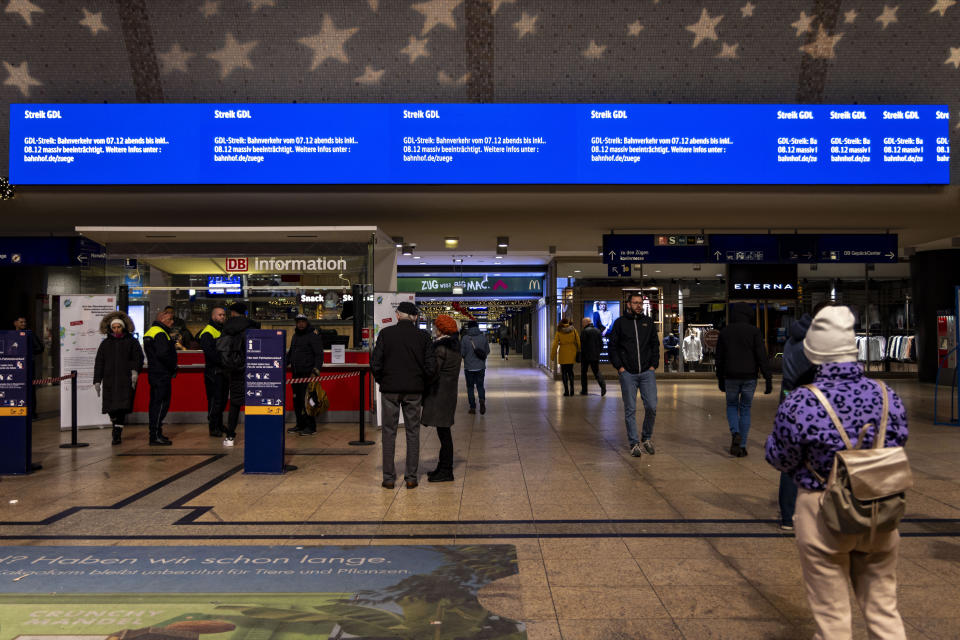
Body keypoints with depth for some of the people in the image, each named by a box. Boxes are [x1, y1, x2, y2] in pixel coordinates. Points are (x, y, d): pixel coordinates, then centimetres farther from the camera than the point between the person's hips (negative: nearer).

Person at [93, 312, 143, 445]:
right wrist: (97, 380, 8)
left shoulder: (131, 341, 7)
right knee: (111, 407, 5)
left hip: (126, 380, -3)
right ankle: (116, 426, 31)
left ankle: (117, 434, -8)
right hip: (109, 380, 3)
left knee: (121, 407, -11)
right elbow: (99, 363, 14)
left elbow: (138, 358, 3)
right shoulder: (105, 344, 14)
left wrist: (135, 370, -15)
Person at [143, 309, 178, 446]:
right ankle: (156, 436, -9)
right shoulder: (160, 334, -15)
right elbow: (163, 354, -24)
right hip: (162, 374, -11)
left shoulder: (151, 331, 19)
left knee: (155, 404, 14)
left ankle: (155, 434, 21)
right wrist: (173, 368, -12)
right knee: (161, 404, -9)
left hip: (154, 372, 11)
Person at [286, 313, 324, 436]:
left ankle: (311, 427, -4)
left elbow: (319, 355, -11)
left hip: (308, 374, -8)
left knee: (306, 400, -10)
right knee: (296, 400, 10)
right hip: (296, 375, 8)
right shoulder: (295, 336, 19)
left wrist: (315, 371, -20)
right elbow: (290, 353, 30)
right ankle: (300, 425, 19)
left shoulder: (313, 337, -6)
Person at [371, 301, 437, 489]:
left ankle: (389, 477, 8)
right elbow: (431, 367, -4)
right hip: (414, 390, 1)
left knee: (389, 432, 7)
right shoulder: (423, 336, -1)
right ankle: (411, 477, 10)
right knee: (413, 433, 8)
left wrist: (381, 381, 10)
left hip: (390, 389, -1)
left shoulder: (386, 333, -4)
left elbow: (375, 363, -6)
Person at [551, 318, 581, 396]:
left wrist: (552, 356, 0)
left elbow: (555, 344, -5)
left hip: (563, 354, -2)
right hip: (572, 353, 2)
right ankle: (571, 389, 6)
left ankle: (566, 391, 2)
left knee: (564, 372, 8)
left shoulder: (559, 332, -3)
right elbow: (578, 342, -3)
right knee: (570, 371, 16)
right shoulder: (573, 330, 0)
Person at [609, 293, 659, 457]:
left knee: (651, 407, -4)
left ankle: (647, 438, 17)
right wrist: (619, 367, -4)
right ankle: (634, 443, 9)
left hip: (647, 372, 2)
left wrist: (653, 365, 4)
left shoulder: (648, 322, 12)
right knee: (630, 410, 1)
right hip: (627, 374, -2)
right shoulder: (620, 323, 5)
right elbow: (613, 346, 5)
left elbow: (655, 345, 16)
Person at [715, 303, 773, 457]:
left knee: (732, 406, 19)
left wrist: (720, 379, 17)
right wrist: (768, 379, -8)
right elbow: (762, 356, -11)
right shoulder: (754, 331, -4)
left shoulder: (724, 332, 3)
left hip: (731, 376, 1)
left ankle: (735, 433, -8)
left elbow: (719, 358, 7)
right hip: (749, 377, -1)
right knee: (745, 410, 11)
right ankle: (742, 446, 11)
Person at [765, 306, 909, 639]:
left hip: (823, 515, -4)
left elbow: (780, 459, -10)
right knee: (883, 610, 20)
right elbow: (898, 449, 3)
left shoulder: (800, 404, -20)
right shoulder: (886, 396, -7)